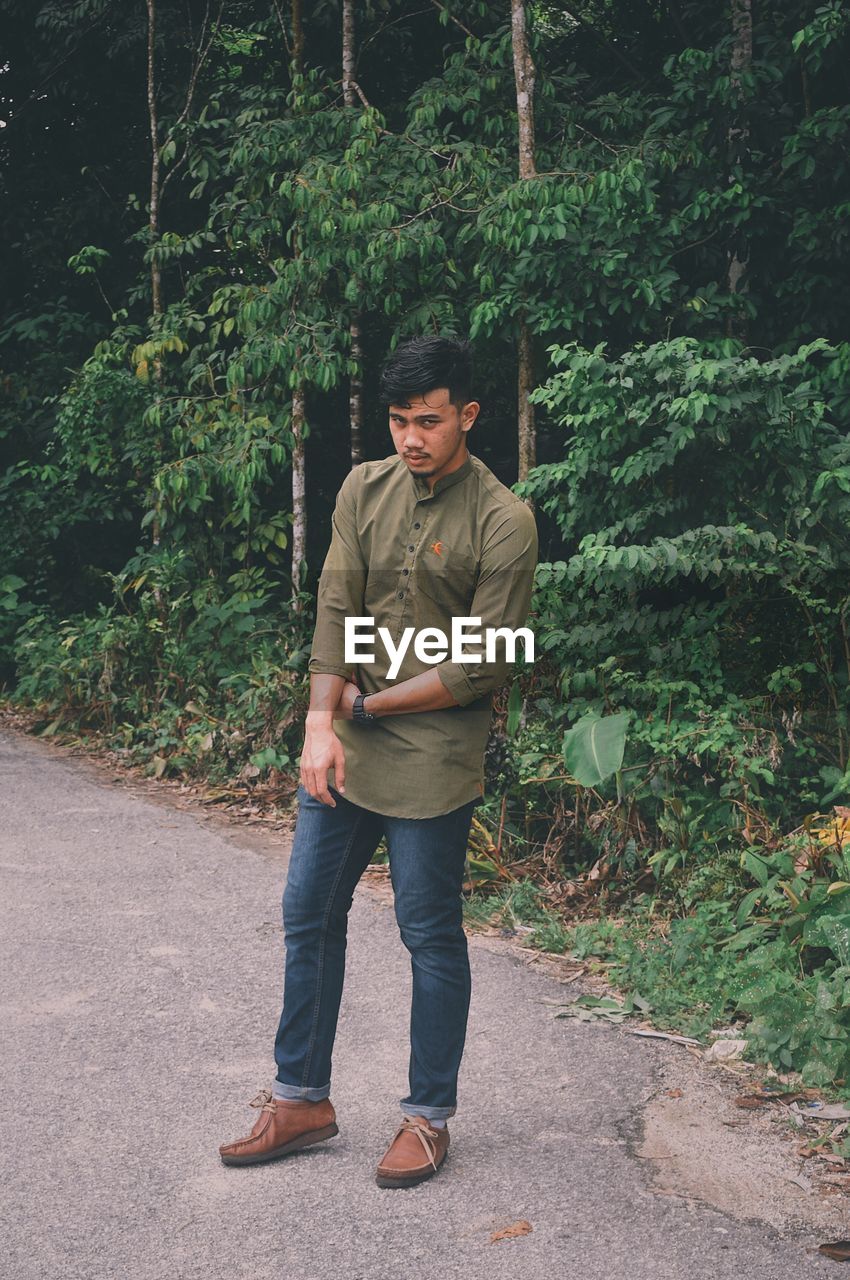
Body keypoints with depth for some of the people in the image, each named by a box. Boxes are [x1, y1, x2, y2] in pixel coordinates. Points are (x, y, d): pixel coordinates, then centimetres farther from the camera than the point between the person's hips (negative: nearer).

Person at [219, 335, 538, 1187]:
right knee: (309, 915, 11)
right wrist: (321, 723, -14)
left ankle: (428, 1117, 21)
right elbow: (336, 611, -2)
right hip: (346, 742, 6)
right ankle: (302, 1099, 26)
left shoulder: (503, 523, -12)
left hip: (433, 755, -5)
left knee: (430, 934, 4)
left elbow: (484, 663, -13)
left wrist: (367, 706, -8)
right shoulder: (365, 489, 3)